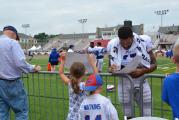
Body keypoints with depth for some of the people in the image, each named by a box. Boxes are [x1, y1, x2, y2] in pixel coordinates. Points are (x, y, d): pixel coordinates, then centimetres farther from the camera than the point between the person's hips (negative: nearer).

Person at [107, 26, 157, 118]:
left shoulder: (143, 42, -12)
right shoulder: (113, 46, -10)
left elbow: (154, 64, -4)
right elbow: (110, 67, 3)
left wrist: (141, 71, -23)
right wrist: (111, 69, -22)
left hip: (141, 82, 0)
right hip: (124, 83, 1)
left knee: (147, 115, 5)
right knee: (128, 116, 11)